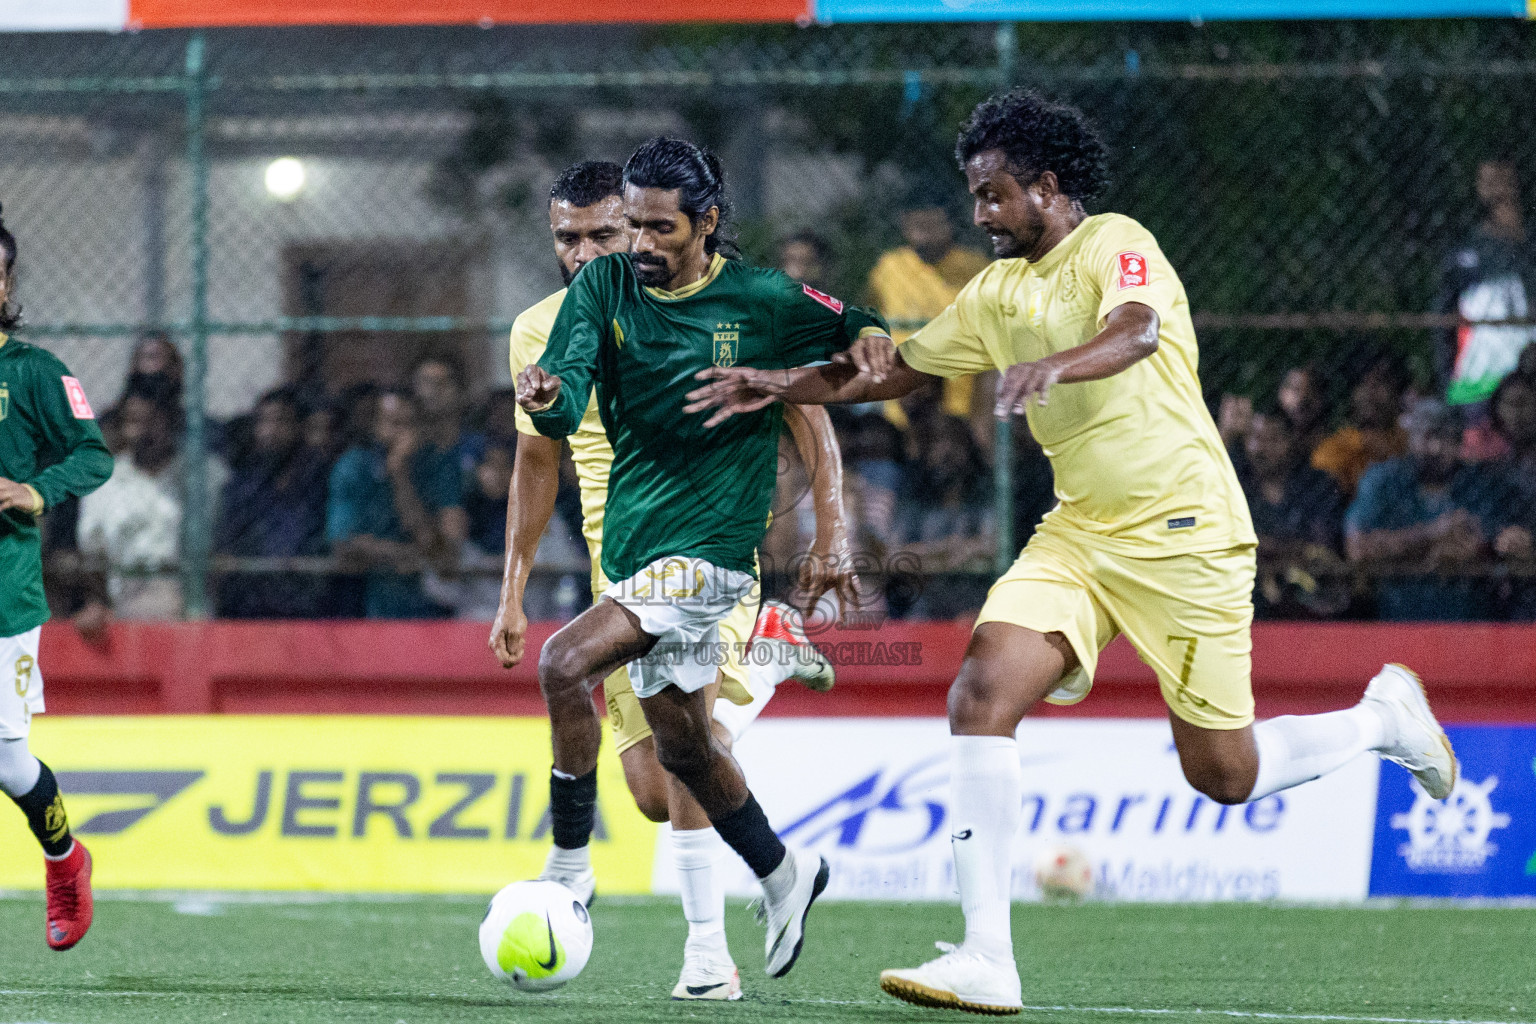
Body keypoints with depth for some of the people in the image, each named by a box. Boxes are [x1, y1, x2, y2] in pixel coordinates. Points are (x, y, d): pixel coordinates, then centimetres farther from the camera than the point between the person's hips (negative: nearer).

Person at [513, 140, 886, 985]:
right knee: (679, 741, 17)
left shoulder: (763, 301, -8)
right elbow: (563, 415, -12)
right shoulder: (602, 288, -1)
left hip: (710, 546, -6)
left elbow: (858, 330, 10)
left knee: (564, 664, -25)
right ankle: (783, 874, 40)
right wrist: (546, 396, -36)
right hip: (631, 542, 6)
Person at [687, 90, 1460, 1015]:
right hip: (1079, 532, 7)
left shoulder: (1116, 244, -11)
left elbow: (1138, 331, -33)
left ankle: (1382, 718, 29)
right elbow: (897, 370, 22)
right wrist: (783, 385, 9)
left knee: (1224, 775, -1)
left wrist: (1051, 366, -52)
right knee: (984, 693, -17)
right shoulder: (998, 293, 12)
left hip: (1183, 533, -7)